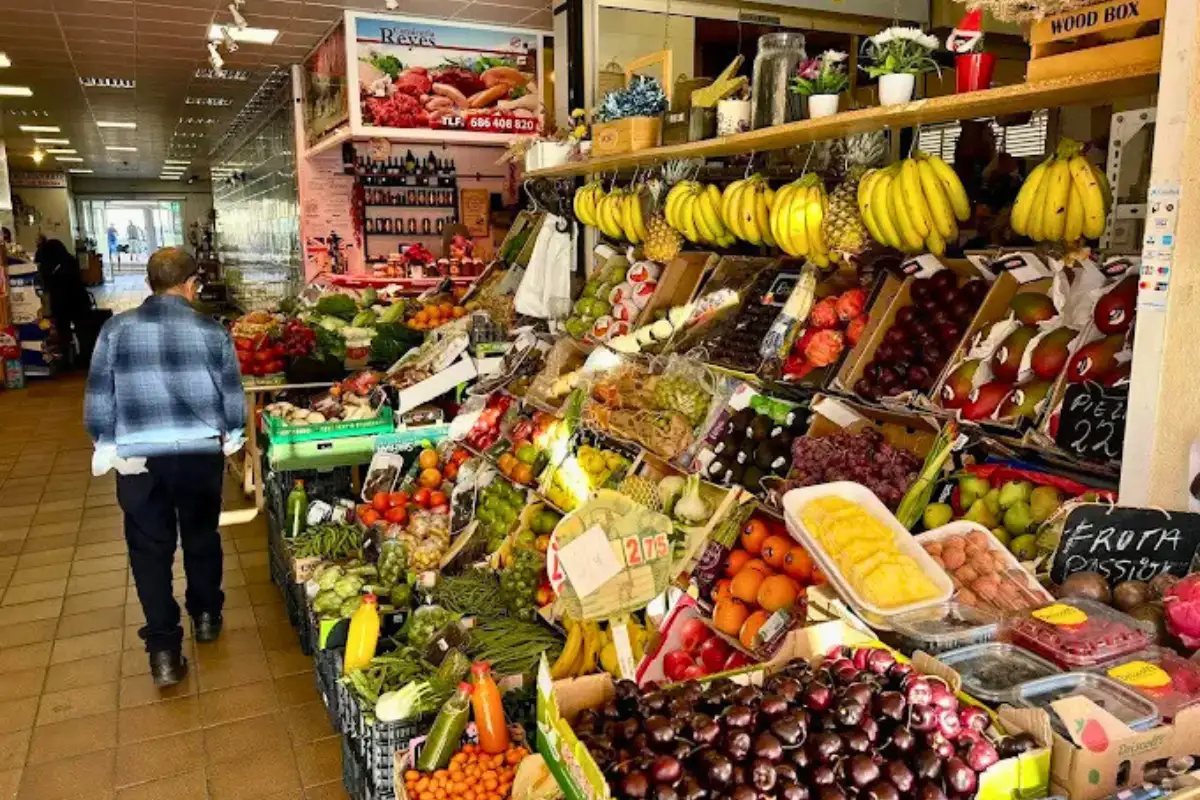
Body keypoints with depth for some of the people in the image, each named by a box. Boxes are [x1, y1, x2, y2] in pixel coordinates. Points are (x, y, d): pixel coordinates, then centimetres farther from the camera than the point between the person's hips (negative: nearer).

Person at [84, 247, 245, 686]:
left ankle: (164, 650, 12)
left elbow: (98, 395, 1)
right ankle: (206, 616, 38)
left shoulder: (116, 329, -4)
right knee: (202, 536, 20)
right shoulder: (212, 332, -6)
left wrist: (105, 444, 14)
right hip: (201, 452, 0)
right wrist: (233, 435, 18)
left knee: (150, 549, 10)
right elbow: (233, 395, 1)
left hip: (138, 456, 0)